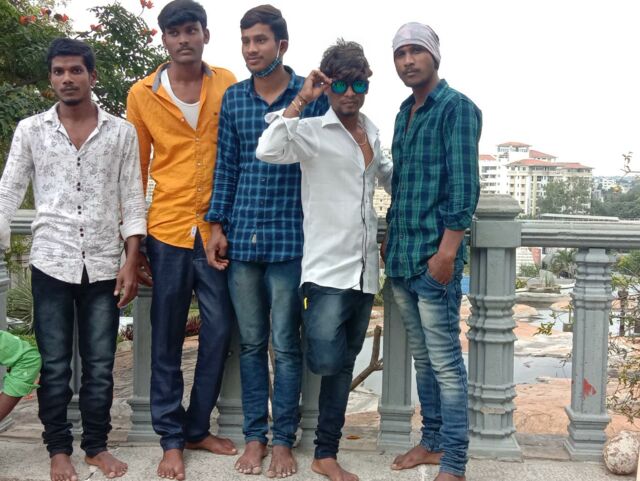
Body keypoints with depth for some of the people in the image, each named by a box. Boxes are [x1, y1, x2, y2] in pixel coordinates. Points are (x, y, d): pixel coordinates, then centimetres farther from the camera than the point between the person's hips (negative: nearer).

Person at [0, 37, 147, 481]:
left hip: (104, 266, 0)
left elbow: (132, 201, 2)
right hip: (51, 264, 0)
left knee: (100, 366, 7)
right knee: (55, 366, 7)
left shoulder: (122, 132, 3)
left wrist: (132, 261, -5)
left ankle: (97, 445, 24)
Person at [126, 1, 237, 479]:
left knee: (219, 331, 6)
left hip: (219, 227, 1)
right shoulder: (142, 94, 1)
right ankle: (171, 439, 20)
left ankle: (198, 427, 24)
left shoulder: (228, 85, 4)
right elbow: (135, 170, 5)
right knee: (166, 340, 6)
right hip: (167, 229, -1)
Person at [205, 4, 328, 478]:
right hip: (241, 237, 3)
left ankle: (284, 440, 19)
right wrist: (217, 225, 4)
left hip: (289, 239, -3)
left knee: (285, 345, 4)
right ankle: (255, 435, 24)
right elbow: (226, 165, 10)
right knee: (251, 343, 11)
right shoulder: (233, 98, 9)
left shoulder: (312, 94, -2)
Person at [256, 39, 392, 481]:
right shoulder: (312, 131, -6)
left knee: (344, 363, 10)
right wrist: (301, 100, -19)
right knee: (326, 360, -16)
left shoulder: (372, 130, 13)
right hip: (329, 267, -6)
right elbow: (267, 150, -25)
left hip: (365, 268, 6)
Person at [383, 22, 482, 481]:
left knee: (446, 363, -1)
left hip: (434, 257, -8)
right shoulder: (404, 114, 17)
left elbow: (464, 186, -14)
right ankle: (433, 441, 28)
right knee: (423, 358, 16)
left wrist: (447, 251, -19)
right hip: (401, 256, 8)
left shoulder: (458, 108, -7)